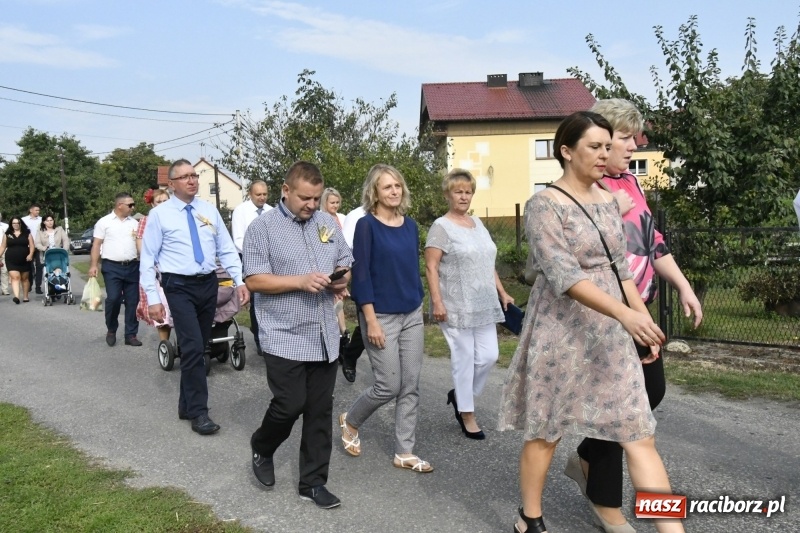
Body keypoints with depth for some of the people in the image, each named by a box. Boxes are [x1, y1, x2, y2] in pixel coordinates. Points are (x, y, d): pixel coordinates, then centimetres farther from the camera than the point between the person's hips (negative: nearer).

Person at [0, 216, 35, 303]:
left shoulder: (27, 234, 4)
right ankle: (16, 296, -26)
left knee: (25, 278, 10)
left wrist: (30, 254, -15)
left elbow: (31, 245, 1)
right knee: (15, 277, -14)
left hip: (24, 260, 0)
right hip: (11, 261, 0)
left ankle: (25, 297, 19)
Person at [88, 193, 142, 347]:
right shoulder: (104, 222, 1)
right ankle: (111, 330, 14)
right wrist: (93, 265, -8)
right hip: (112, 267, -4)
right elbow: (96, 245, 0)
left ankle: (131, 335, 12)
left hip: (132, 267, 4)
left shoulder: (134, 223, 12)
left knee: (132, 302, 4)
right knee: (113, 299, -10)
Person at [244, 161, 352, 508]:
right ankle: (261, 448, 30)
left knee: (320, 412, 8)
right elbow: (254, 280, -11)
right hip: (285, 338, -5)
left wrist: (343, 278, -6)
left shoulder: (328, 223, 10)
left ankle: (312, 482, 21)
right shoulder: (263, 227, -5)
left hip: (325, 337, 5)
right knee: (290, 406, -3)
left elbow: (345, 263, 17)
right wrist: (301, 281, -21)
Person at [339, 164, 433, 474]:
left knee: (411, 386, 7)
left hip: (412, 315, 6)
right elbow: (360, 274, -13)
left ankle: (404, 452, 19)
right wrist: (371, 320, -17)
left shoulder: (410, 225, 7)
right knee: (388, 386, -1)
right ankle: (350, 421, 27)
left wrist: (419, 306, 16)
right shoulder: (367, 225, -10)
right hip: (382, 317, -6)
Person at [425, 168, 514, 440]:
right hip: (456, 307, -7)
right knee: (464, 359, 1)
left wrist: (502, 293, 16)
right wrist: (437, 302, -18)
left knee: (488, 356, 5)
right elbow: (431, 268, -11)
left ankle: (460, 394, 29)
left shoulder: (478, 223, 15)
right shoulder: (441, 227, -7)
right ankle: (467, 416, 15)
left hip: (483, 305, 7)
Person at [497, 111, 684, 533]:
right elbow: (562, 275, -23)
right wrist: (624, 314, -31)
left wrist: (644, 316, 9)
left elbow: (620, 267, 15)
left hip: (610, 334, 6)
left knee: (639, 434, 3)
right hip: (561, 333, -6)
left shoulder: (607, 201, 10)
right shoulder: (545, 205, -12)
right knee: (545, 431, 10)